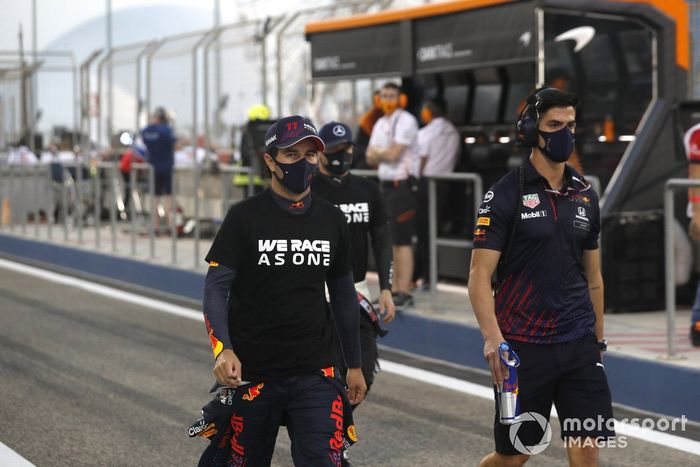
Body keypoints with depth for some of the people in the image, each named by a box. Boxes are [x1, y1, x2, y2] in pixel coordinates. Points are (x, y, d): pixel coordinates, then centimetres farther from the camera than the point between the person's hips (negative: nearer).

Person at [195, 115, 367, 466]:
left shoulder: (332, 220, 6)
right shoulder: (244, 217, -6)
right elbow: (215, 288, -9)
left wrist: (354, 364, 17)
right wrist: (223, 349, -25)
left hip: (316, 374, 3)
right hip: (252, 371, -2)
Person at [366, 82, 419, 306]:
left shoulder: (406, 121, -8)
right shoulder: (380, 124, 17)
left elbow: (393, 154, -16)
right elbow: (370, 158, 12)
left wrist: (377, 152, 3)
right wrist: (384, 154, -8)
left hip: (401, 184, -8)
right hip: (385, 185, 8)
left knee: (402, 241, -10)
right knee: (390, 241, 9)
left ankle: (404, 291, -10)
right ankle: (394, 290, 13)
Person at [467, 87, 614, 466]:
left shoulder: (585, 195, 10)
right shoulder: (505, 195, -7)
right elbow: (480, 276, -11)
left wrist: (598, 338, 19)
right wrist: (492, 338, -23)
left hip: (579, 344, 4)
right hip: (523, 346, -4)